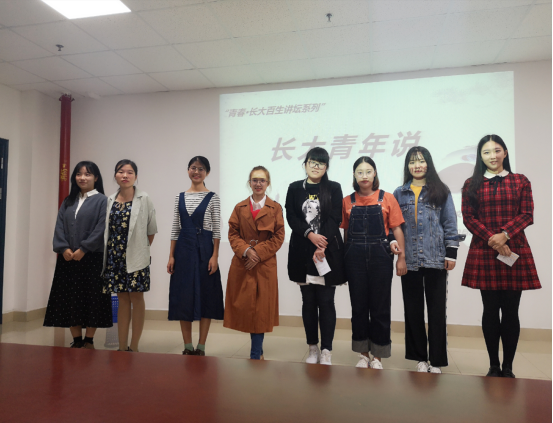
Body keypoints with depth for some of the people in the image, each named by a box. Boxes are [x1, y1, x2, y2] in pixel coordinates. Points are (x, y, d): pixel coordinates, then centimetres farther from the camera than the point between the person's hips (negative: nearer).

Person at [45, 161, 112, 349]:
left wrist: (83, 249, -16)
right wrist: (63, 248, -9)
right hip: (68, 258, 5)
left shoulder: (102, 201, -2)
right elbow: (59, 226, 7)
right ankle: (77, 340, 19)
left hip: (92, 258, -5)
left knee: (91, 299, 1)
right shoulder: (68, 201, 14)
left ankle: (89, 341, 14)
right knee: (69, 300, 7)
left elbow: (101, 229, -11)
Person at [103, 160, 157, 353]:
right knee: (122, 299, 10)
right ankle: (122, 346, 18)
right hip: (115, 256, 4)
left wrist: (144, 247, 5)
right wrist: (111, 251, 5)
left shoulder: (144, 199, -4)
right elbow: (107, 229, 10)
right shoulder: (110, 201, 6)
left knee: (136, 298, 3)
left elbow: (151, 229, 0)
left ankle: (134, 347, 11)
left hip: (135, 257, -4)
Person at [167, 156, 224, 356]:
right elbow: (175, 229, 10)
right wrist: (171, 256, 4)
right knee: (183, 296, 6)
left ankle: (201, 347, 13)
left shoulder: (213, 198, -1)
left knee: (205, 295, 2)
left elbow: (216, 230, -4)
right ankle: (187, 347, 18)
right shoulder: (180, 197, 10)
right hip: (183, 249, 4)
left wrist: (215, 256, -11)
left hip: (204, 249, -3)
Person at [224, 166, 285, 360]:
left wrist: (259, 253, -12)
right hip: (242, 265, 2)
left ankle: (255, 355, 12)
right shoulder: (240, 208, 10)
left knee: (261, 309, 0)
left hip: (265, 266, -2)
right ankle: (259, 351, 25)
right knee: (244, 306, 6)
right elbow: (233, 234, 5)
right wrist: (246, 250, -13)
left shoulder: (275, 208, 4)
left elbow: (278, 237, -2)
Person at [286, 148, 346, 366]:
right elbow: (291, 217, 0)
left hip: (329, 252, -2)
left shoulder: (334, 188, 4)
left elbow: (335, 219, -5)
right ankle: (313, 349, 20)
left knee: (326, 302, 0)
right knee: (308, 301, 8)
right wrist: (311, 235, -15)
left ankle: (326, 352, 8)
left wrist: (322, 247, -15)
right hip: (302, 252, 2)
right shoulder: (295, 188, 9)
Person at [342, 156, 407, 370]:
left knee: (380, 307, 5)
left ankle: (378, 356, 20)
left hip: (380, 256, -1)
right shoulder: (348, 201, 6)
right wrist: (344, 258, 3)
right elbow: (346, 231, 9)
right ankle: (363, 354, 23)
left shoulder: (387, 199, 1)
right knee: (359, 306, 8)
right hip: (355, 257, 2)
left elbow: (397, 229, 0)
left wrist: (401, 258, -4)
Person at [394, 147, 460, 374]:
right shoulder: (399, 193, 10)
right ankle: (420, 357, 22)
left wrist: (451, 253, -4)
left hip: (436, 259, -1)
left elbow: (450, 224, 3)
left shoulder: (441, 191, 6)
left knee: (437, 309, 4)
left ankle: (436, 361, 16)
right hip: (410, 259, 2)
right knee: (413, 309, 8)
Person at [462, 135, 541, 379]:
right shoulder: (472, 184, 7)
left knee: (510, 311, 2)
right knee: (490, 310, 4)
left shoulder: (521, 181, 9)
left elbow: (527, 215, 2)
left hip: (515, 251, 0)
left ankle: (508, 367, 14)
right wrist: (492, 239, -12)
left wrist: (505, 234, -15)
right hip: (484, 252, 0)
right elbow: (469, 218, 1)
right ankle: (494, 366, 15)